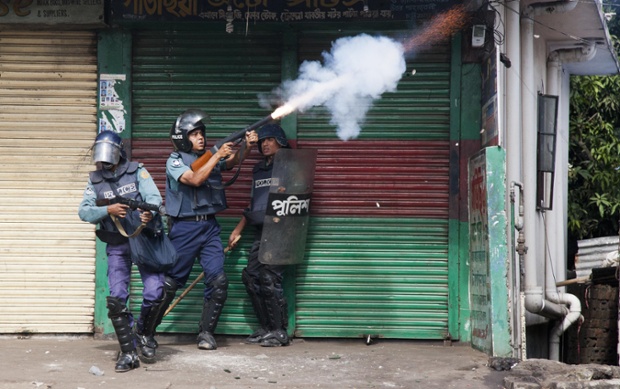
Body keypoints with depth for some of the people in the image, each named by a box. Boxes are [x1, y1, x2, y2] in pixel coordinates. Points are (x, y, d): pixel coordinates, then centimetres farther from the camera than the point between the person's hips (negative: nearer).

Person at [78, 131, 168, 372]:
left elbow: (153, 196, -14)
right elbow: (84, 211, -2)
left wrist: (149, 211, -37)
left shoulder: (137, 171, -2)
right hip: (117, 246, 2)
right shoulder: (95, 180, 6)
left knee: (155, 291, -12)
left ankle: (144, 334, 17)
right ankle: (128, 354, 1)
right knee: (117, 298, -8)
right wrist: (108, 210, -20)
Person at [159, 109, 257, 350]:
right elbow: (195, 179, -19)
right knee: (171, 281, 2)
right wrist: (217, 155, -20)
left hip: (209, 226, 4)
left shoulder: (210, 158, 13)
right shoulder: (175, 161, -4)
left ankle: (206, 332, 6)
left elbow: (234, 161, 4)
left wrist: (247, 147, -14)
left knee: (218, 281, -6)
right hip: (185, 228, -4)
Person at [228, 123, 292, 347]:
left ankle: (279, 332, -4)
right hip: (260, 231, 8)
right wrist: (238, 230, 24)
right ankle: (265, 328, 13)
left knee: (270, 279, -12)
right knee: (250, 276, 4)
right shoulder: (259, 170, 20)